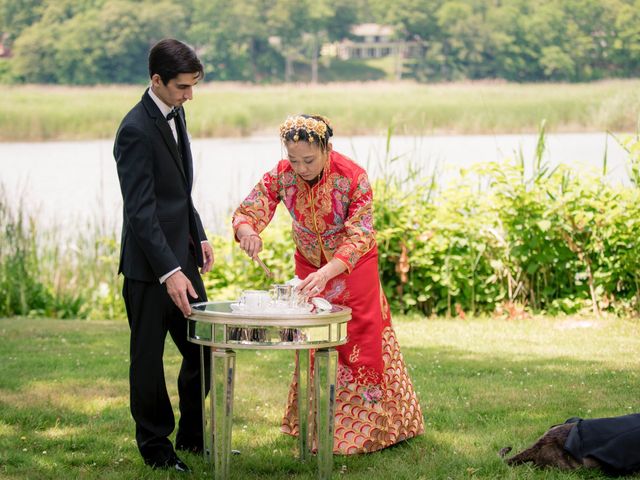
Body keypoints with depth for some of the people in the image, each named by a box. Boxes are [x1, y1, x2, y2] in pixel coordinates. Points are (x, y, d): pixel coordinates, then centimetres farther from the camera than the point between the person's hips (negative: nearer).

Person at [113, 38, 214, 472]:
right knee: (149, 359, 5)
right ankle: (156, 448, 16)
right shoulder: (137, 131, -19)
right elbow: (140, 212, -23)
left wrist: (199, 237, 14)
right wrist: (169, 271, -27)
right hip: (149, 264, -8)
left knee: (203, 350, 13)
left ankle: (192, 437, 27)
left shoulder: (175, 113, 8)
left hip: (182, 256, 9)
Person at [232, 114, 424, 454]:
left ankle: (367, 425, 19)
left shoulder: (353, 178, -30)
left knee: (362, 342, 5)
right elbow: (247, 211, -21)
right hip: (310, 268, 3)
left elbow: (358, 237, -34)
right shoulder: (281, 176, -20)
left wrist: (326, 273, -49)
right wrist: (247, 231, -47)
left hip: (353, 268, -3)